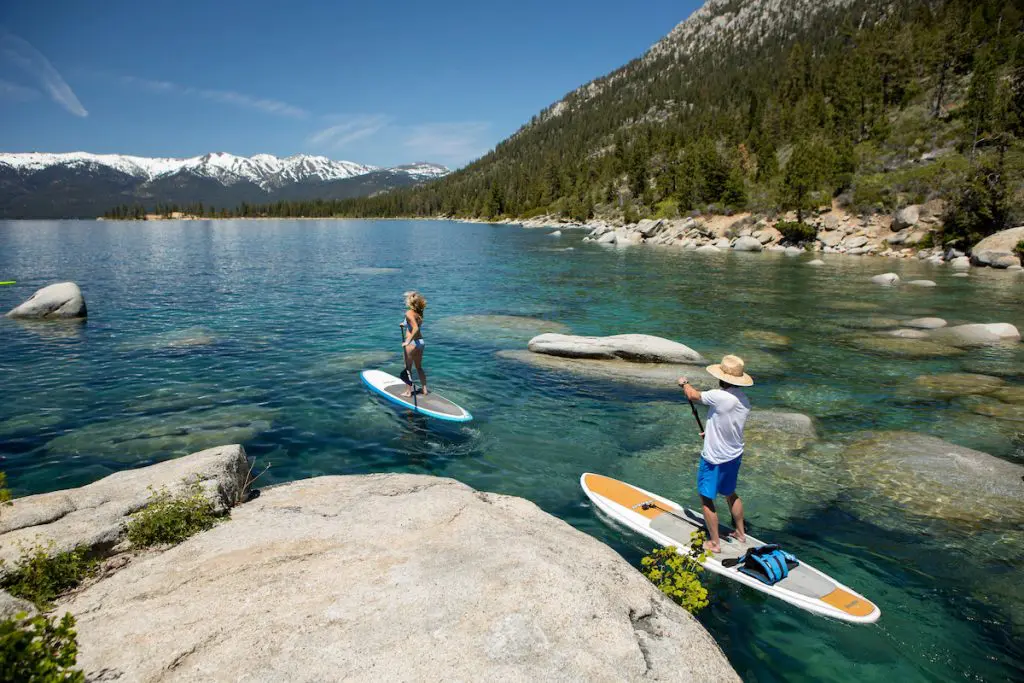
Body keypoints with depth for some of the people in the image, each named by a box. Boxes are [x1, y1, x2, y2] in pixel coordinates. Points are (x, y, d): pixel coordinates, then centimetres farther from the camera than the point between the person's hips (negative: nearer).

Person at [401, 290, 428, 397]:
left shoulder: (409, 313, -18)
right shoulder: (419, 313, 4)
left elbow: (416, 328, -28)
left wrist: (408, 341, -26)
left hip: (412, 343, -7)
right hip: (421, 341, 7)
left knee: (408, 368, 7)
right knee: (419, 367, 20)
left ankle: (409, 392, 13)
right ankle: (424, 389, 25)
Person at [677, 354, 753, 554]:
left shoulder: (719, 396, -28)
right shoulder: (745, 400, -4)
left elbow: (693, 395, -10)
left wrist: (684, 383, 10)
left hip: (714, 459, -8)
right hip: (735, 455, 8)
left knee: (707, 499, 8)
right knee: (730, 493, 27)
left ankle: (714, 543, 18)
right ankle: (740, 533, 40)